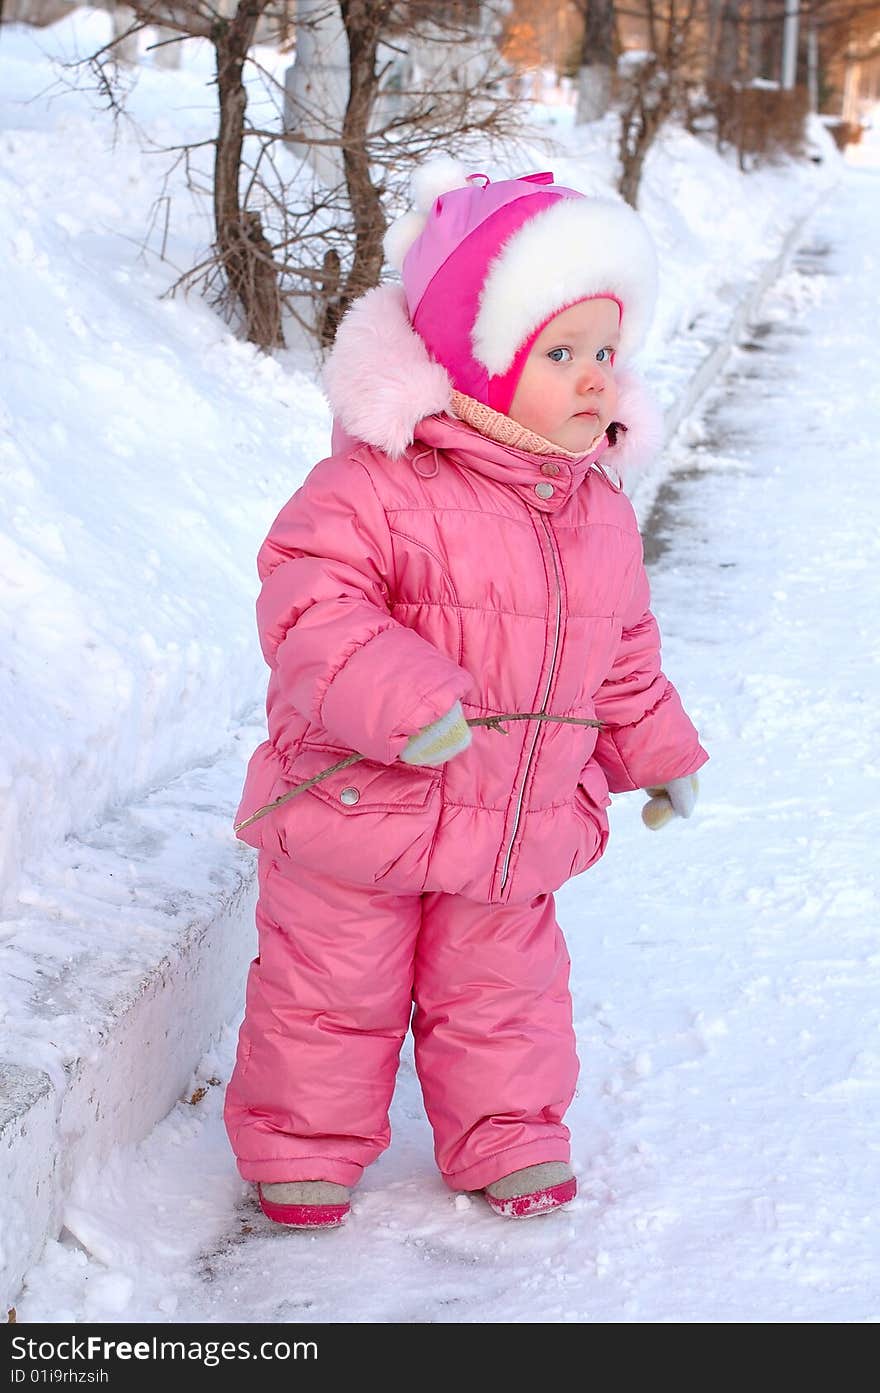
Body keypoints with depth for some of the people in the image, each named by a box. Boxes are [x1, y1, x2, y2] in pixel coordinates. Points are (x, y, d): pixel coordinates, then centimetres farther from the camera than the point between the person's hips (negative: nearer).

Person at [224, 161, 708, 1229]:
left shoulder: (599, 513, 4)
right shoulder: (374, 487, -19)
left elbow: (623, 655, 17)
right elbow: (310, 605, -28)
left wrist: (657, 755, 24)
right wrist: (402, 700, -39)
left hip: (515, 839, 5)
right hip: (359, 817, -4)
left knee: (500, 988, 17)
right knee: (333, 990, 10)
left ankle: (508, 1138, 36)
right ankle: (304, 1141, 28)